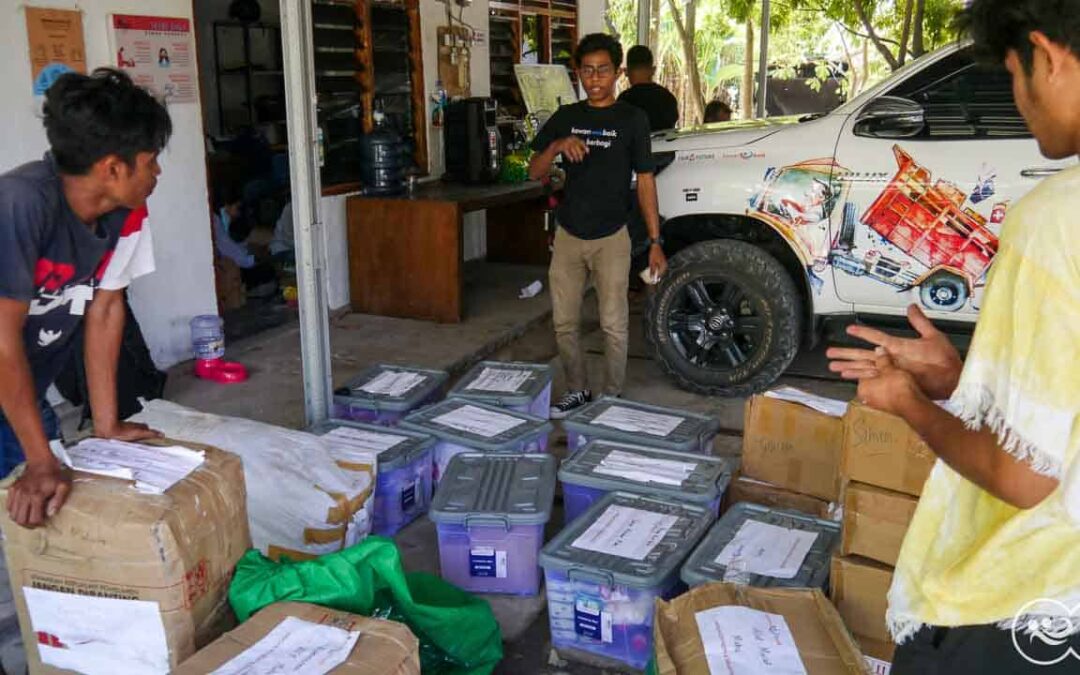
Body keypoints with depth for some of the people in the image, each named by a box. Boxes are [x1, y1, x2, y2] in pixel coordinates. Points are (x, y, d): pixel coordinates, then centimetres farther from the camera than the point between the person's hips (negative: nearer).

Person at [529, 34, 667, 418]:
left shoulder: (632, 119, -2)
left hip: (611, 238, -3)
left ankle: (613, 396, 18)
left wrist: (655, 241, -8)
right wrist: (557, 145, -17)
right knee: (565, 322, 8)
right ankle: (577, 391, 25)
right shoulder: (565, 118, 7)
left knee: (614, 325, 2)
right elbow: (534, 173, 4)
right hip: (568, 235, 4)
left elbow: (645, 181, -3)